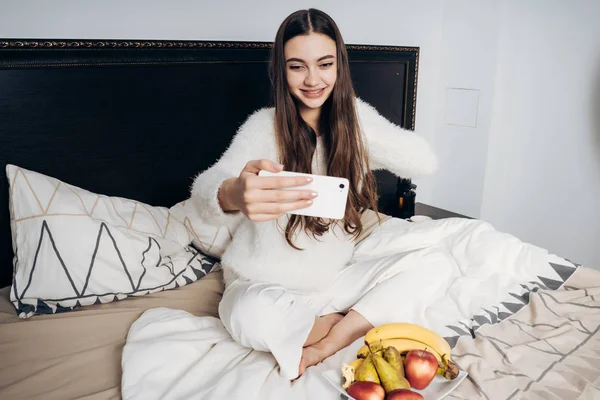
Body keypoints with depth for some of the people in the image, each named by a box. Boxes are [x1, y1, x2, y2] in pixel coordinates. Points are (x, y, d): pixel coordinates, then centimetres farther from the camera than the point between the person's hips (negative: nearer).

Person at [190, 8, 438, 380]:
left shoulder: (355, 118, -2)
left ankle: (322, 348, -11)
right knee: (253, 315, -35)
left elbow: (427, 162, -13)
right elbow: (208, 185, -31)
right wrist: (233, 195, -56)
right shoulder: (265, 126, -13)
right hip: (265, 287, -3)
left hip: (333, 281, 4)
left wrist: (353, 126, -25)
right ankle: (359, 322, -7)